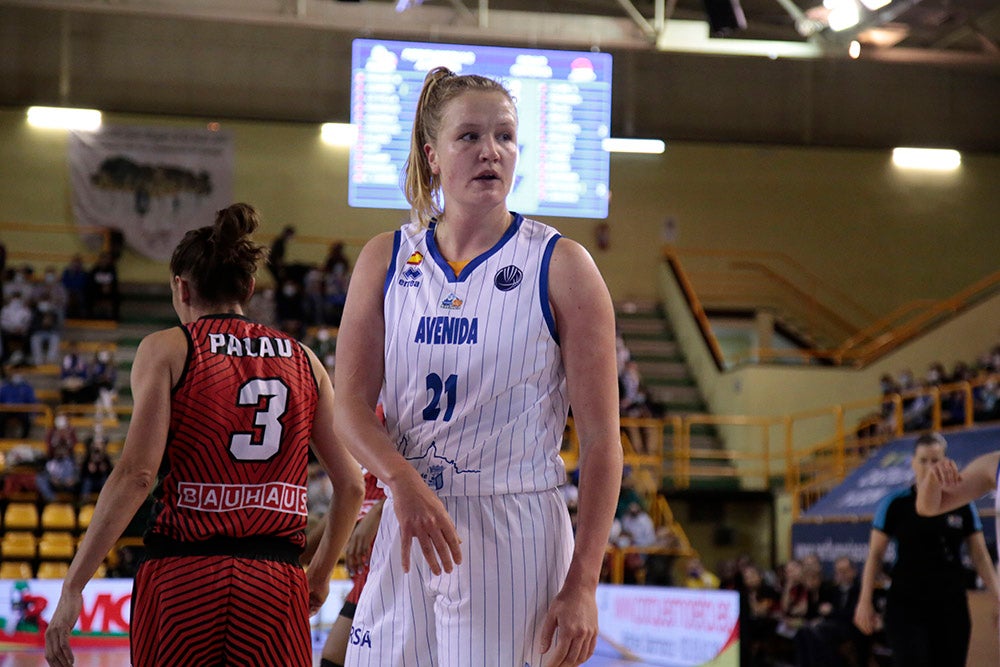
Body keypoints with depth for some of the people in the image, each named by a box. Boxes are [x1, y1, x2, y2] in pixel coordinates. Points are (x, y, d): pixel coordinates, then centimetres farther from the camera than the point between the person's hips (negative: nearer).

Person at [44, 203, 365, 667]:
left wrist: (72, 586, -8)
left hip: (183, 579, -2)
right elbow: (351, 485, 11)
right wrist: (321, 572, 26)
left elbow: (136, 474, -9)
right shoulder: (303, 360, 12)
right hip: (276, 584, 2)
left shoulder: (167, 349, 2)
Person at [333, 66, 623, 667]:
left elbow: (602, 441, -5)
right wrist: (403, 481, -20)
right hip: (408, 530, 3)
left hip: (517, 538, -3)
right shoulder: (386, 261, 8)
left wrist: (582, 585, -12)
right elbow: (352, 405, 1)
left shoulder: (562, 267, -3)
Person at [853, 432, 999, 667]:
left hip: (951, 606, 3)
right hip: (906, 606, -3)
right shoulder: (895, 504, -3)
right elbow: (875, 555, -1)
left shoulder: (962, 506, 4)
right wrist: (865, 601, -7)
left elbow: (980, 557, 6)